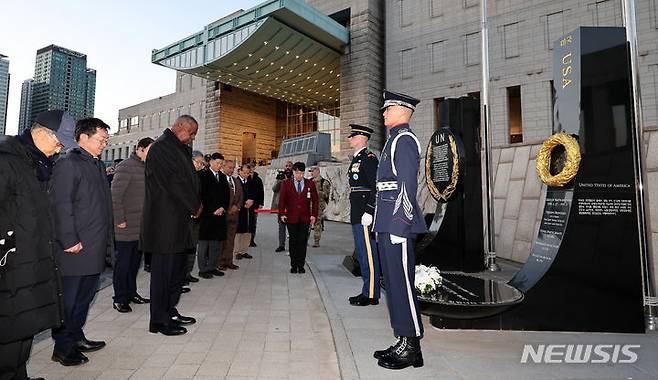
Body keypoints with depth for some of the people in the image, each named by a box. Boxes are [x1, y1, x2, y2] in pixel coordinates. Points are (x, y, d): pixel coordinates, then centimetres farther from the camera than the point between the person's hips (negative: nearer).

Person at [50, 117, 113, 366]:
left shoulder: (98, 165, 16)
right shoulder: (68, 164, -11)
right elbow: (61, 204, -17)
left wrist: (106, 239, 16)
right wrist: (69, 241, -19)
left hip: (96, 247, 9)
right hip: (77, 248, -9)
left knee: (85, 296, 18)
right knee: (70, 297, 2)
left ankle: (76, 337, 32)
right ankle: (62, 347, 16)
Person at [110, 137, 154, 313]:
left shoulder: (146, 168, 11)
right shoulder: (126, 167, -11)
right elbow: (115, 195, -15)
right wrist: (119, 220, -16)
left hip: (141, 226, 7)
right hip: (126, 226, -7)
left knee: (135, 260, 15)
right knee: (123, 261, 2)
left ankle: (131, 293, 28)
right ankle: (119, 299, 13)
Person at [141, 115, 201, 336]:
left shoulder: (179, 149, 18)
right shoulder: (162, 146, -12)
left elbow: (188, 179, 15)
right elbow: (174, 182, -19)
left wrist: (194, 204, -1)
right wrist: (195, 206, -9)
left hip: (178, 220, 10)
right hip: (165, 221, -10)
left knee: (176, 268, 16)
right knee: (164, 268, -1)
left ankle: (170, 312, 28)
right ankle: (159, 321, 11)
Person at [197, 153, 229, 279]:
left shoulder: (223, 177, 16)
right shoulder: (203, 175, -2)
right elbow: (202, 196, -9)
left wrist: (223, 208, 0)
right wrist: (213, 210, -11)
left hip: (220, 214, 6)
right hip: (207, 215, -6)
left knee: (217, 242, 6)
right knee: (204, 243, 0)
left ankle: (212, 267, 15)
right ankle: (203, 269, 6)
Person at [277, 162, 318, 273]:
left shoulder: (310, 184, 5)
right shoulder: (286, 183, 4)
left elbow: (315, 200, 7)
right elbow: (282, 199, 5)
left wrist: (314, 215, 1)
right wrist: (281, 214, -3)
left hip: (305, 218, 0)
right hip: (291, 218, 0)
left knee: (302, 242, 1)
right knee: (293, 242, 6)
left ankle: (301, 265, 10)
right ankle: (294, 265, 15)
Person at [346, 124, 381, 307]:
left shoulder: (369, 158, -10)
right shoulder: (356, 159, 19)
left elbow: (375, 187, -18)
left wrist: (369, 212, -23)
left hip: (365, 214, -10)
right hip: (357, 215, 10)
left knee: (368, 253, -4)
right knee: (362, 253, 14)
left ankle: (371, 295, 5)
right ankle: (367, 291, 24)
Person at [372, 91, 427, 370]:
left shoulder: (404, 139, -9)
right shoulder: (394, 140, 21)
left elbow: (408, 185, -18)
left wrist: (399, 226, -21)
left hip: (397, 222, -10)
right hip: (387, 224, 10)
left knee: (401, 283, -4)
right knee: (393, 283, 13)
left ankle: (411, 348, 9)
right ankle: (403, 342, 24)